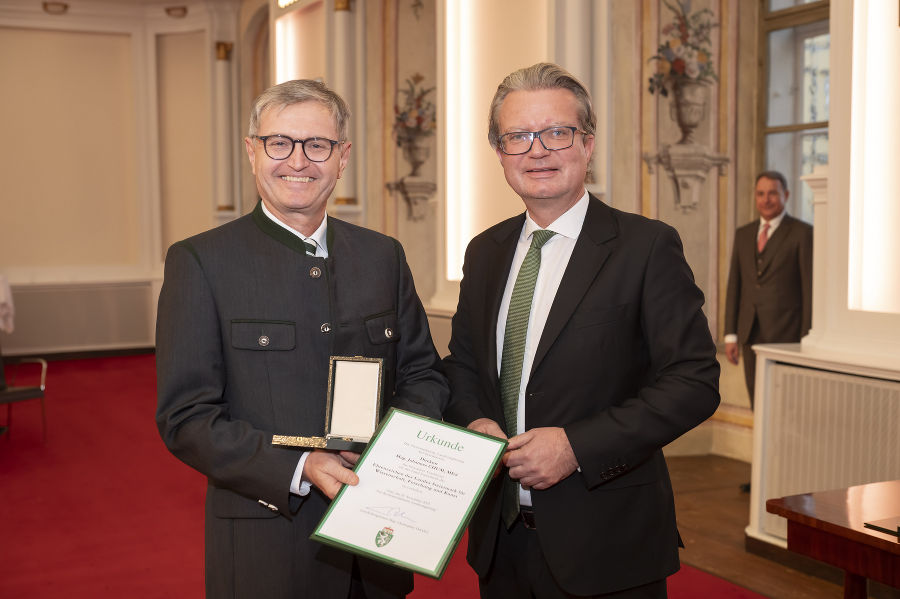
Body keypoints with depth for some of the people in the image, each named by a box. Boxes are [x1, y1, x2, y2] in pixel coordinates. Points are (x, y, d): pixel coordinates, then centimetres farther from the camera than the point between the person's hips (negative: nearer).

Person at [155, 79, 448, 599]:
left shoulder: (383, 256, 6)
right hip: (265, 544, -4)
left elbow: (422, 372, 11)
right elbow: (186, 416, -10)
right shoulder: (201, 262, -7)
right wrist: (300, 469, -20)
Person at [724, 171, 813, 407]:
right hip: (751, 334, 5)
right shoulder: (743, 234, 12)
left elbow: (810, 288, -7)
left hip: (786, 334, -5)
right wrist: (730, 334, 6)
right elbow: (734, 285, 12)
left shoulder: (803, 233, -4)